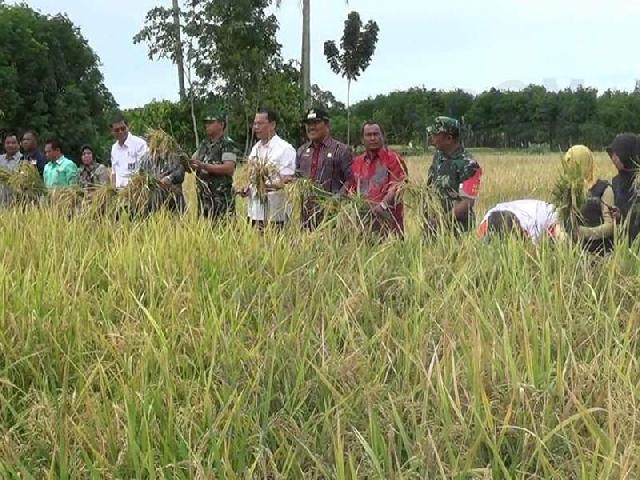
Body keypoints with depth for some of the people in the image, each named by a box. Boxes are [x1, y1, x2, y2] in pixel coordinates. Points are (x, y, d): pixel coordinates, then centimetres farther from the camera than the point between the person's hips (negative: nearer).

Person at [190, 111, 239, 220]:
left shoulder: (228, 144, -8)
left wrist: (204, 166, -22)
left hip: (221, 198, -7)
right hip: (203, 196, 7)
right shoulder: (204, 143, 16)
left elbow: (229, 169, -20)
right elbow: (193, 161, 19)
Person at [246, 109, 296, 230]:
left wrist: (269, 185, -27)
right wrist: (246, 189, 5)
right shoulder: (256, 148, 17)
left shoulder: (284, 148, -6)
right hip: (255, 210, 7)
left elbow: (288, 179, -11)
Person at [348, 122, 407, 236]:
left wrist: (382, 206, -22)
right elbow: (352, 188, 22)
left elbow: (397, 188, -9)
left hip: (387, 219, -4)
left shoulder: (393, 159, 1)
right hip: (364, 218, 4)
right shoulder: (357, 162, 18)